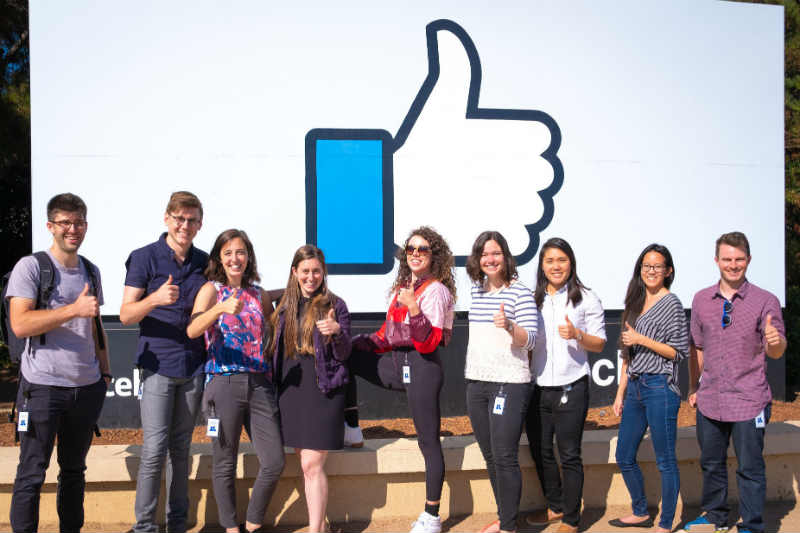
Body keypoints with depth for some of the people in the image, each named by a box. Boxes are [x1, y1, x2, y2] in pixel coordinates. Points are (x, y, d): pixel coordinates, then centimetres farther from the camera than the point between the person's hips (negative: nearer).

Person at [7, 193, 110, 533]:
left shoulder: (91, 271, 13)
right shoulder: (30, 267, -6)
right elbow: (20, 325, -16)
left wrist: (105, 371, 16)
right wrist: (74, 309, -22)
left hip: (87, 387, 6)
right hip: (43, 386, -5)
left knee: (74, 468, 15)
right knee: (32, 473, 0)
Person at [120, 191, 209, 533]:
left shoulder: (204, 262, 10)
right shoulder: (144, 258, -3)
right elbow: (126, 314, -8)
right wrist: (155, 299, -26)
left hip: (193, 366, 4)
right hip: (157, 365, -4)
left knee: (181, 448, 11)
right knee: (154, 449, -7)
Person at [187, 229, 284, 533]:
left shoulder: (260, 296, 13)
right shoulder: (211, 290, 1)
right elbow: (192, 331, -17)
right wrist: (221, 308, -35)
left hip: (260, 384, 4)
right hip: (224, 384, -3)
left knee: (274, 462, 1)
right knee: (225, 464, 5)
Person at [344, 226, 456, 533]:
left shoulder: (435, 291, -11)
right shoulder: (403, 287, 12)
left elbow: (429, 343, -19)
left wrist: (414, 309, -32)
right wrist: (366, 344, 10)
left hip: (421, 367, -8)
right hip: (397, 363, 8)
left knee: (428, 441, -3)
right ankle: (351, 427, 15)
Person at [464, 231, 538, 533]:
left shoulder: (520, 293, -8)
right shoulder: (476, 290, 10)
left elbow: (529, 340, -14)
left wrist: (509, 326, -31)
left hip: (510, 383, -6)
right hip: (476, 383, 7)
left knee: (505, 457, -8)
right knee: (489, 456, 13)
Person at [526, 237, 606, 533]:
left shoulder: (586, 299, -2)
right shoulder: (533, 299, 10)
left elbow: (599, 344, -2)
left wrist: (577, 335, -19)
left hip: (570, 387, -4)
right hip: (537, 386, 5)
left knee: (569, 455, 1)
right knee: (539, 450, 14)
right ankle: (555, 506, 34)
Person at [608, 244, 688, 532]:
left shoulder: (671, 304, -5)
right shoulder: (636, 303, 15)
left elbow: (680, 352, -9)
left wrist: (641, 340, -15)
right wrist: (620, 393, 15)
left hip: (660, 388, -8)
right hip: (634, 387, 8)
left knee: (665, 461, 1)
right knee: (624, 457, 13)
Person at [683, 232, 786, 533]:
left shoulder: (765, 301, -6)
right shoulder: (701, 300, 5)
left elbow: (776, 352, -9)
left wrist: (775, 341, -31)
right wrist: (693, 387, 16)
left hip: (748, 401, -4)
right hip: (710, 400, 4)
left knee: (750, 468, 3)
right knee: (711, 463, 17)